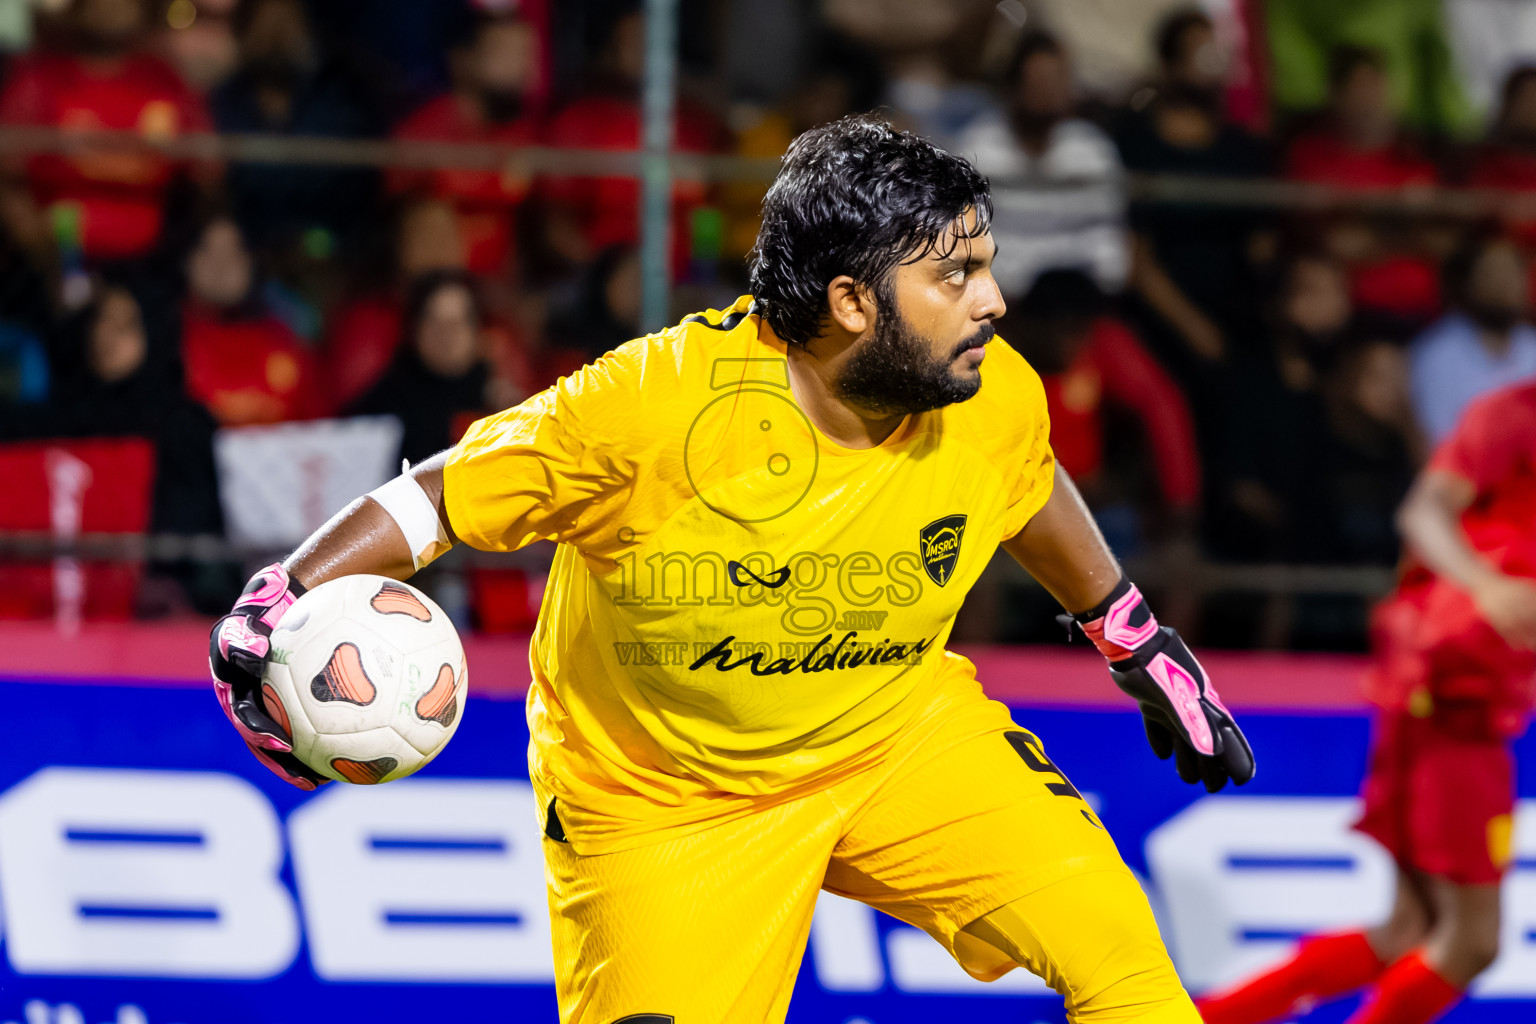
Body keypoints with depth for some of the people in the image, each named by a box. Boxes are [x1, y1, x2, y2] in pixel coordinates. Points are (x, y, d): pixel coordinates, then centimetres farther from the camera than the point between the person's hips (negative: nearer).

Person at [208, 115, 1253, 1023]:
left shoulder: (997, 401, -14)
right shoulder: (654, 403, -30)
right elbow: (442, 496, -19)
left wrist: (1141, 643, 21)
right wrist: (272, 606, -31)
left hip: (902, 735, 4)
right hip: (663, 799, -4)